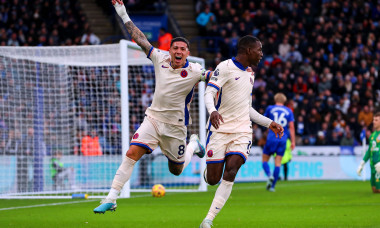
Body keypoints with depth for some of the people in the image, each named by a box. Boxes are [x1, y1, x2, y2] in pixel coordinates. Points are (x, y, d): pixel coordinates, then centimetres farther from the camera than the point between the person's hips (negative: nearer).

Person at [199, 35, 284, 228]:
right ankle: (207, 171, 36)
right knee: (212, 179, -4)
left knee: (230, 173, -16)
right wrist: (212, 111, -36)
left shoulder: (249, 74, 19)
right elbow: (209, 93, -16)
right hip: (220, 128, -5)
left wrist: (269, 123, 24)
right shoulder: (225, 67, -5)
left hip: (242, 130, 5)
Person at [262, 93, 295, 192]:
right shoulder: (289, 111, 8)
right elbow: (291, 127, 3)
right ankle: (272, 186, -1)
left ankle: (269, 176, -21)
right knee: (278, 163, 4)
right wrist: (293, 141, 3)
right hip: (283, 139, 2)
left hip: (272, 138, -2)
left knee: (265, 160, 8)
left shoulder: (270, 108, 5)